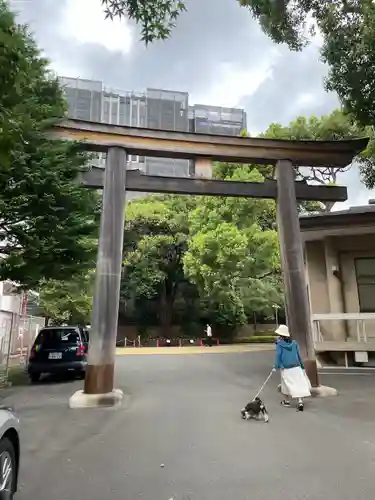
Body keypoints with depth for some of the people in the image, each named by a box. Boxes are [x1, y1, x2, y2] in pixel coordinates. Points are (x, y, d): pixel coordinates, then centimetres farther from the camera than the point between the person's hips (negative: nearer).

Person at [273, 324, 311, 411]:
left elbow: (278, 356, -10)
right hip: (296, 367, 3)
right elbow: (299, 355, 9)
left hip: (286, 369, -3)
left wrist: (277, 366, -3)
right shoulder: (294, 342, 4)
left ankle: (287, 401, 27)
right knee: (299, 384, 2)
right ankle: (300, 401, -6)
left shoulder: (279, 344, -8)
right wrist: (302, 366, 18)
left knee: (288, 385, 12)